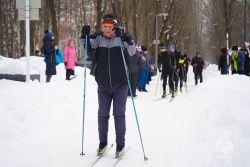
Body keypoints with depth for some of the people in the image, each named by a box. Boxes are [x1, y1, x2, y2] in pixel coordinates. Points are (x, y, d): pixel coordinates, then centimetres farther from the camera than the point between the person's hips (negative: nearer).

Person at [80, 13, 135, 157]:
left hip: (120, 84, -2)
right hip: (103, 85, 2)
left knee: (119, 114, -2)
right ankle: (103, 143, 21)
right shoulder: (98, 38, 0)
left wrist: (124, 38, -32)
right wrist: (85, 36, -24)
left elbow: (132, 52, -18)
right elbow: (86, 49, -7)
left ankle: (120, 144, 9)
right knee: (103, 115, 6)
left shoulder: (122, 37, -6)